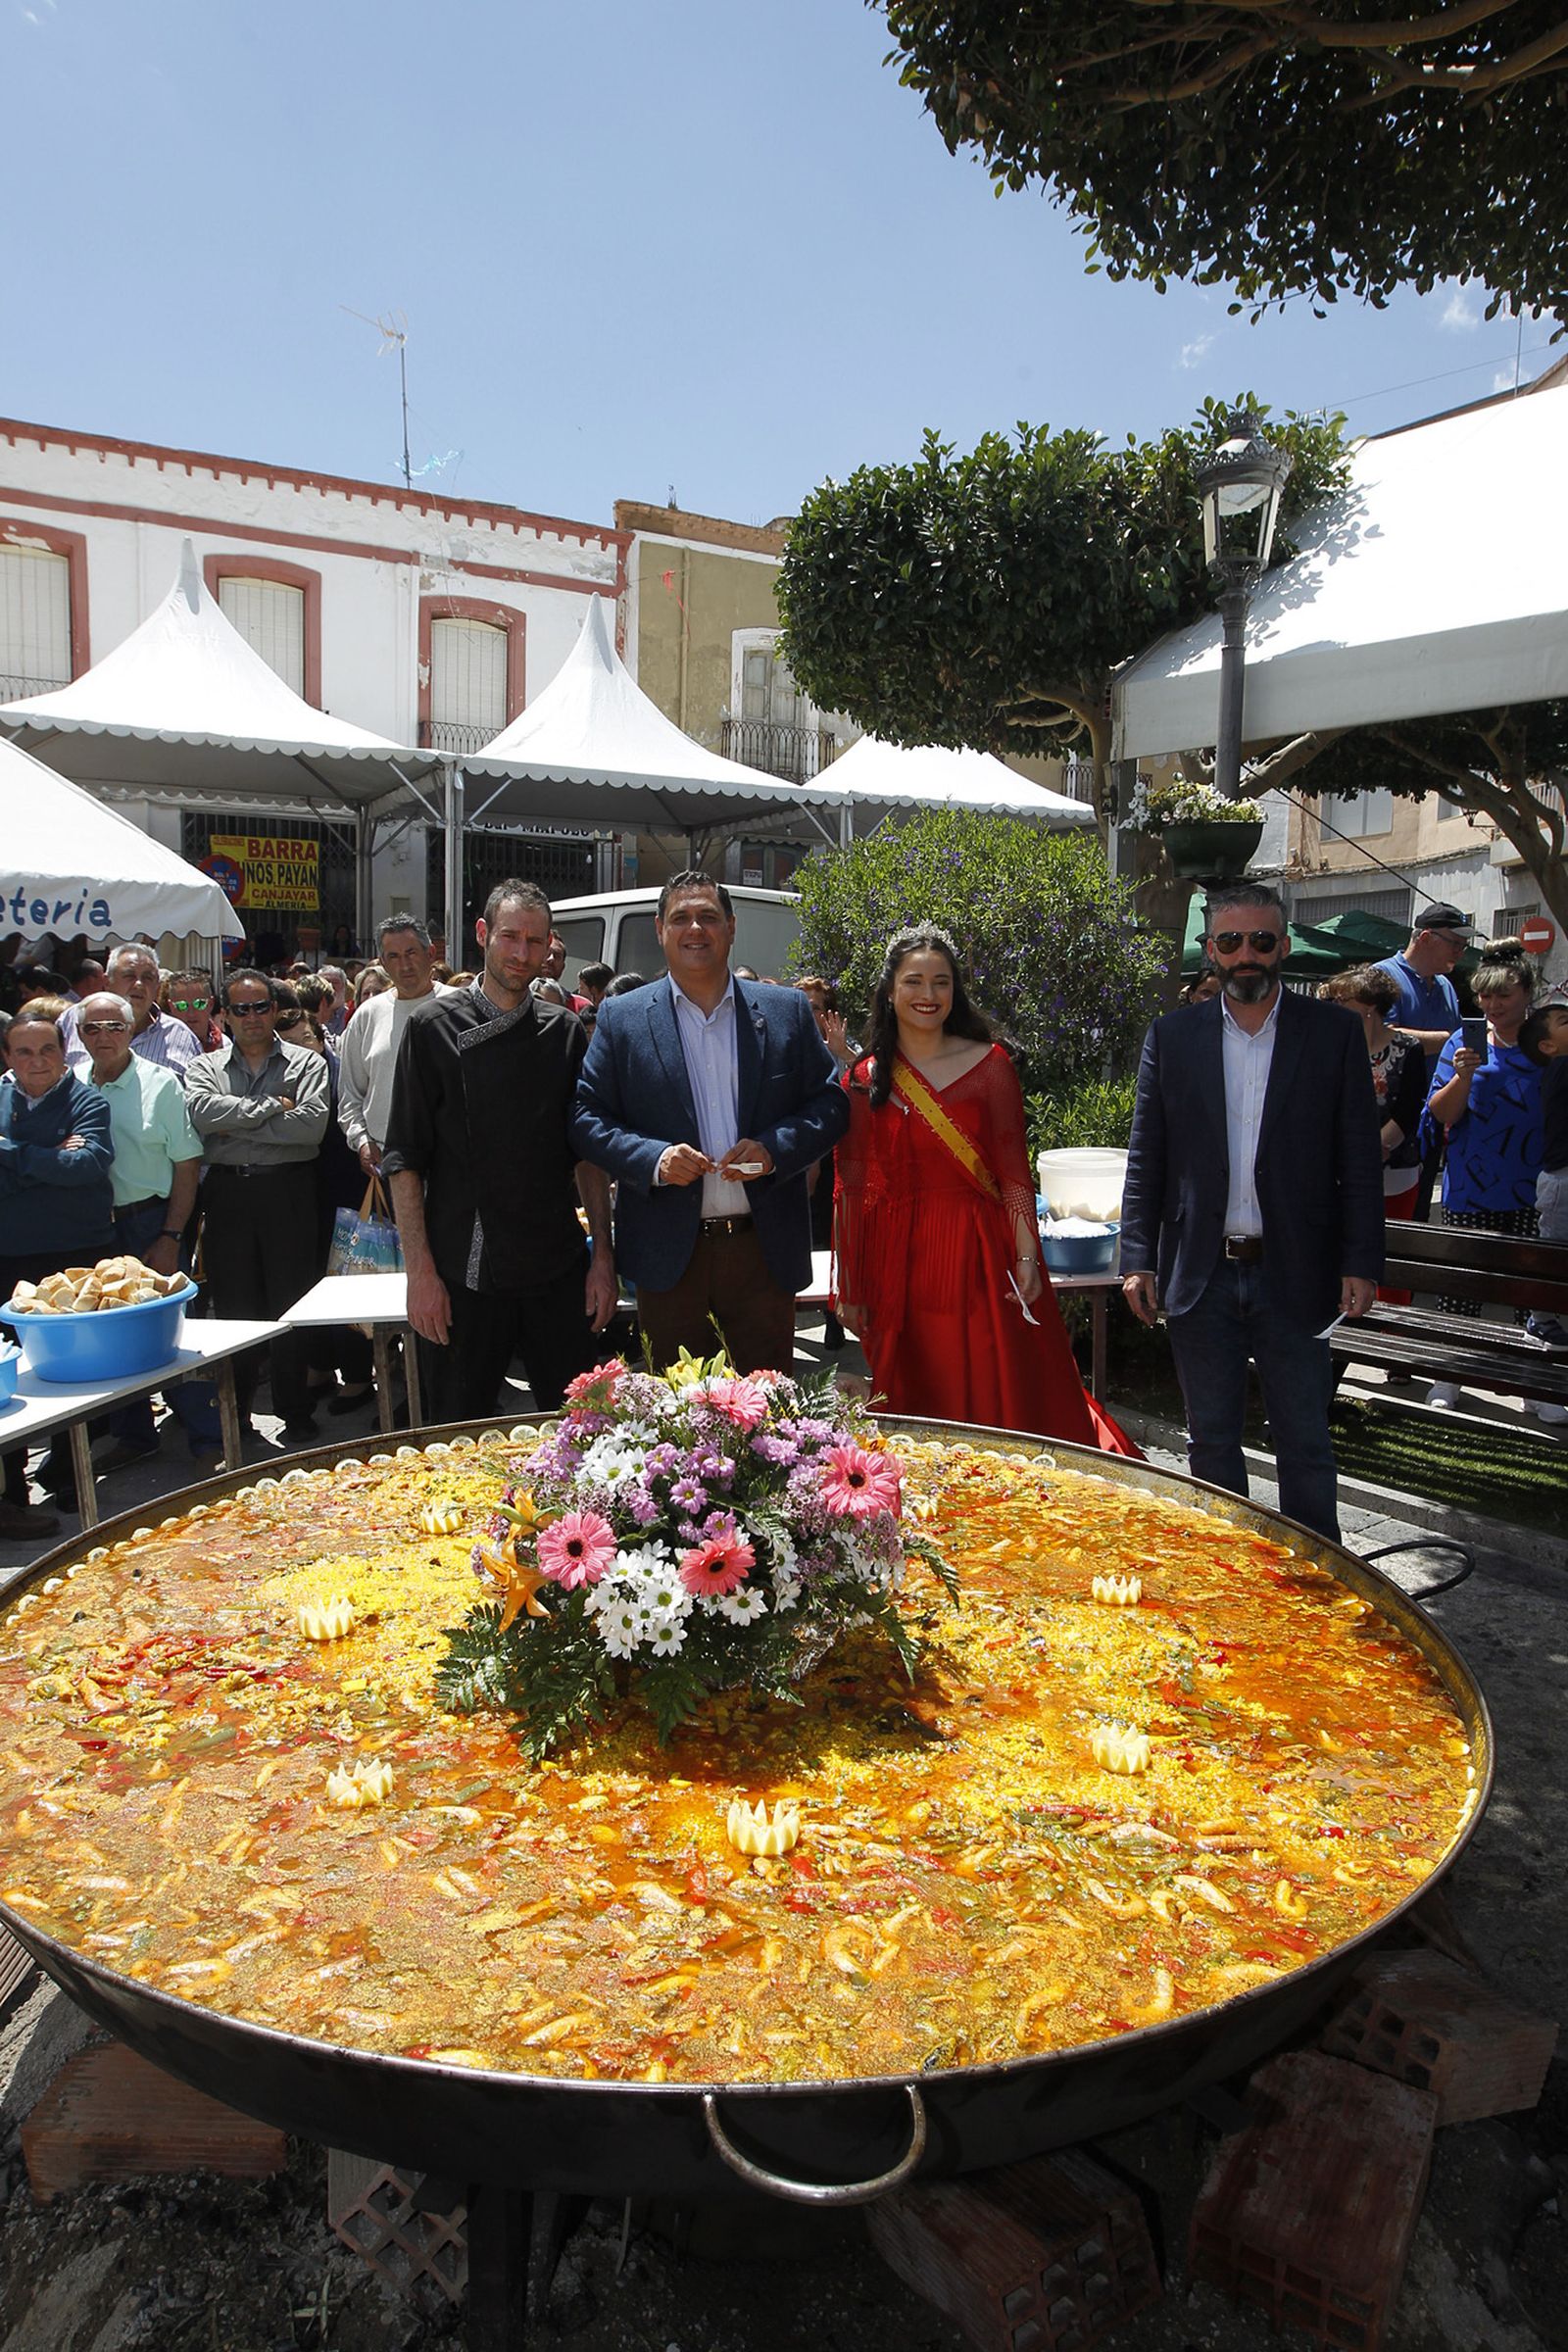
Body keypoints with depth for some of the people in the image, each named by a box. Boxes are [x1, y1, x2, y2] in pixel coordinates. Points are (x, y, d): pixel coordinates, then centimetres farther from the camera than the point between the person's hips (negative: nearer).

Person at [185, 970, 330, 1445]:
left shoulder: (306, 1064, 7)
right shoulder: (205, 1068, 13)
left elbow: (312, 1124, -10)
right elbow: (202, 1112, -9)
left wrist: (237, 1125, -8)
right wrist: (274, 1107, -10)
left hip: (289, 1191, -2)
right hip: (227, 1192, 2)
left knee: (291, 1306, 2)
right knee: (232, 1307, 7)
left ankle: (296, 1413, 13)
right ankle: (233, 1413, 19)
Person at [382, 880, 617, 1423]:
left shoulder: (566, 1031, 7)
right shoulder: (435, 1026, -2)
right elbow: (404, 1160, -4)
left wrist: (602, 1257, 4)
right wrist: (421, 1272, -10)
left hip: (559, 1274, 3)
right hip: (463, 1275, -3)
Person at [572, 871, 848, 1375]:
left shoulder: (787, 1011, 5)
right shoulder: (621, 1018, 2)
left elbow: (830, 1104, 4)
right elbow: (587, 1116, -1)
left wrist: (774, 1149, -14)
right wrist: (653, 1158, -18)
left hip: (765, 1248, 1)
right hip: (669, 1253, -1)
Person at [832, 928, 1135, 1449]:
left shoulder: (988, 1064, 1)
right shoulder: (865, 1079, 4)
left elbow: (1013, 1170, -2)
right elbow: (852, 1188, 4)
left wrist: (1026, 1255, -14)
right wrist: (849, 1289, 2)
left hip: (979, 1255, -1)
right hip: (899, 1264, 1)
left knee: (998, 1401, 1)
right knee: (914, 1410, 9)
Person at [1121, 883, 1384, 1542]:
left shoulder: (1334, 1031, 0)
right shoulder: (1172, 1036, 4)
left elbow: (1361, 1159, 0)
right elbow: (1146, 1159, 4)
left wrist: (1361, 1264, -5)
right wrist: (1137, 1259, -2)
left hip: (1293, 1274, -1)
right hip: (1200, 1275, 2)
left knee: (1305, 1444, 7)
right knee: (1211, 1439, 14)